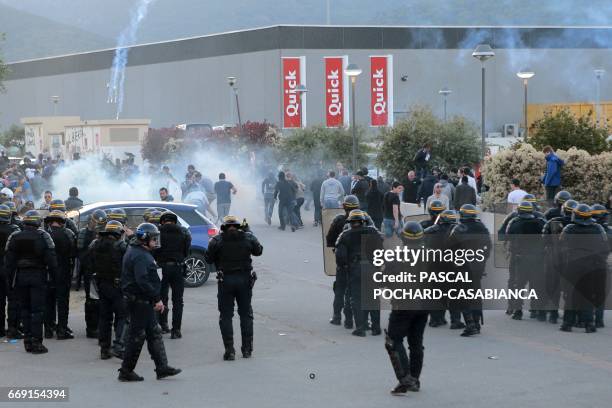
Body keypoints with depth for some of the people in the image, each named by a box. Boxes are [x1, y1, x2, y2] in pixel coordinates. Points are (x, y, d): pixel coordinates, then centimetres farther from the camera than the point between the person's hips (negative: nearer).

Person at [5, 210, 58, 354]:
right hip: (38, 276, -3)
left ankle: (27, 341, 14)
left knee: (25, 309, 13)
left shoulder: (14, 237, 2)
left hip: (21, 276, 3)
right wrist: (54, 274, -2)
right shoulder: (43, 236, -8)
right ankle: (36, 343, -4)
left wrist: (10, 278, 9)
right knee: (37, 310, -1)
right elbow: (51, 259, -11)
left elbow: (9, 261, 3)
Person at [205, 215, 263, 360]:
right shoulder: (248, 237, -2)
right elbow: (258, 251, 14)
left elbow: (209, 259, -2)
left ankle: (229, 351, 0)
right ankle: (247, 349, 16)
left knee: (226, 316, 5)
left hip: (225, 281, -2)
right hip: (245, 279, 2)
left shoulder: (217, 240, -8)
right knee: (246, 314, 14)